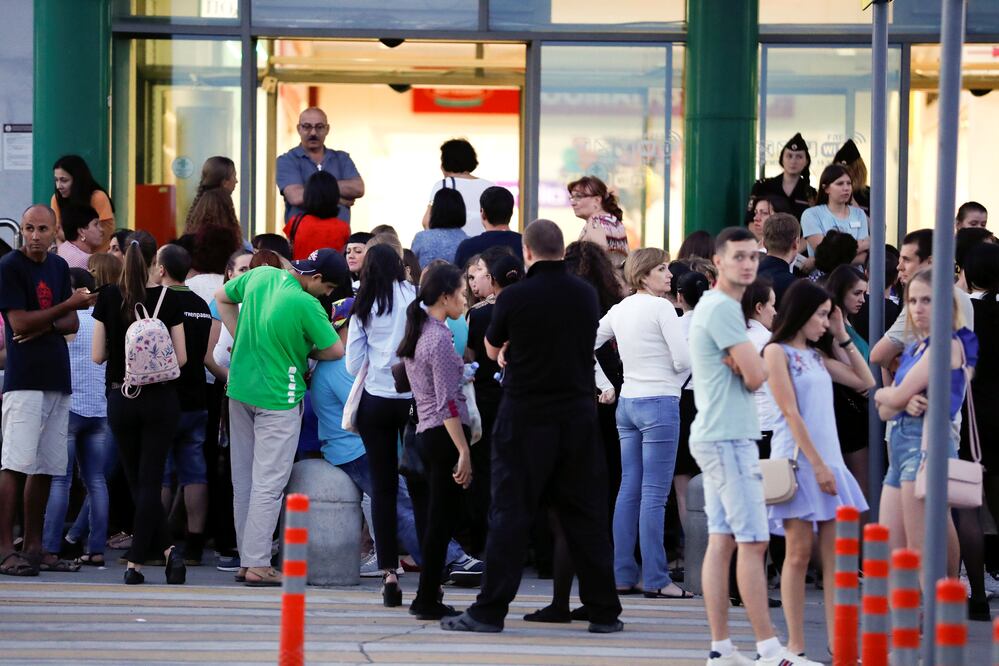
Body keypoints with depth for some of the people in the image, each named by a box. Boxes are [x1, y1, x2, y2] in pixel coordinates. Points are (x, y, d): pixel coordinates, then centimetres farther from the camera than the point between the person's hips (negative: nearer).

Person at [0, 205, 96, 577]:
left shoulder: (59, 267, 16)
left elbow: (72, 323, 14)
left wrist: (45, 327, -7)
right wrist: (68, 306, -11)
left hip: (58, 379, 7)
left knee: (47, 468, 7)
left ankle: (33, 547, 12)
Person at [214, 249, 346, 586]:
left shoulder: (260, 275, -1)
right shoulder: (306, 305, -21)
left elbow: (222, 297, 16)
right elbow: (335, 350, -13)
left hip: (240, 390, 7)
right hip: (277, 398, -7)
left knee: (243, 480, 13)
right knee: (268, 484, -3)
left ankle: (246, 559, 19)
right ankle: (258, 565, -3)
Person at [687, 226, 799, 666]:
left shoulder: (713, 307, 20)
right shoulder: (723, 308, -13)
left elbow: (749, 375, 19)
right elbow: (758, 375, -18)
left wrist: (743, 366, -3)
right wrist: (753, 367, 4)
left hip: (717, 436, 10)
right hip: (728, 438, -10)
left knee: (722, 541, 7)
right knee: (753, 542, -11)